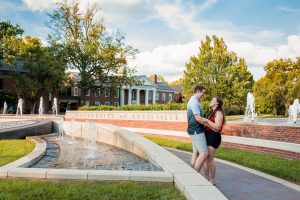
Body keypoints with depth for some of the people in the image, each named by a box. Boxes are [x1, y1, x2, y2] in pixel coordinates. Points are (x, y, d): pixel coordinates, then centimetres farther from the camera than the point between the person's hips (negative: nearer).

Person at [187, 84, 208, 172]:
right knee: (204, 153, -11)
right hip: (197, 131, -10)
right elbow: (198, 118, -21)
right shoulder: (194, 102, -15)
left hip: (195, 130, 10)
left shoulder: (193, 101, 18)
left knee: (196, 153, 10)